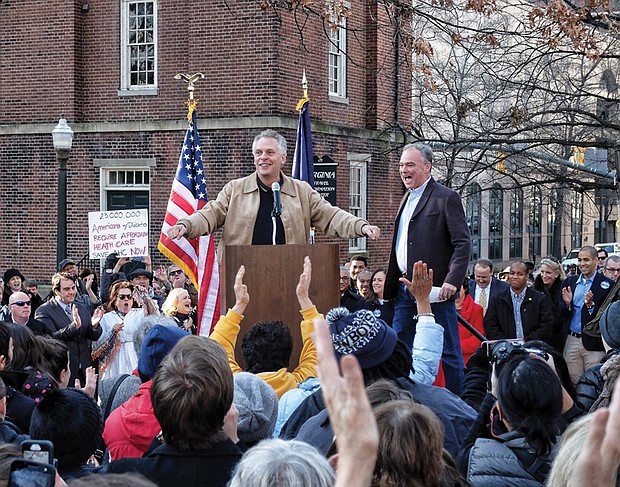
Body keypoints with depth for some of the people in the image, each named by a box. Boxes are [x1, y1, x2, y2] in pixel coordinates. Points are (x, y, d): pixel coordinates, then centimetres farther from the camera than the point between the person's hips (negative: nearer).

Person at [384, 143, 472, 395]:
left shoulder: (446, 198, -7)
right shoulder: (407, 198, 18)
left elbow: (463, 243, -13)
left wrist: (452, 281, -22)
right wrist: (392, 284, 16)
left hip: (435, 288, -8)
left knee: (449, 350, 0)